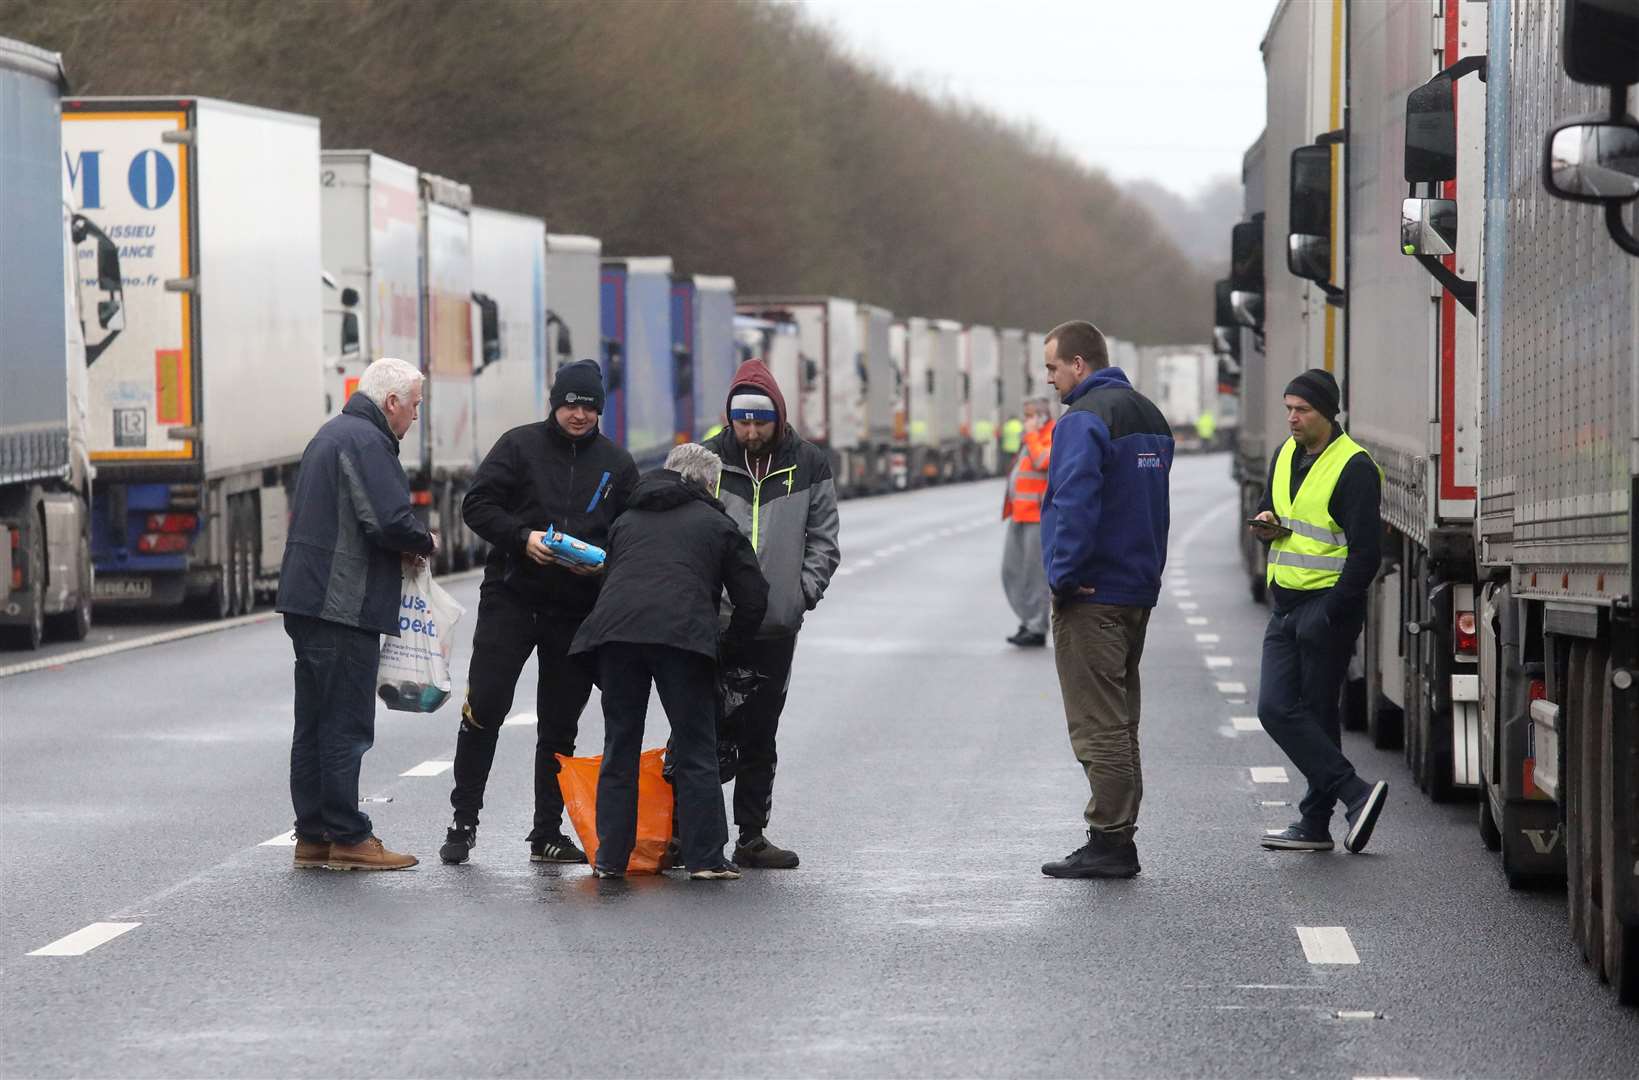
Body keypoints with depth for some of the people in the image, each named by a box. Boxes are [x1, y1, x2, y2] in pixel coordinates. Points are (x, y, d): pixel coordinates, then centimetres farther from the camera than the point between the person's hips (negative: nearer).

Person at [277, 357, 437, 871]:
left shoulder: (330, 435, 20)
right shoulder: (367, 442, -13)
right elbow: (389, 521, -23)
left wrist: (404, 546, 13)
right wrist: (424, 542, -2)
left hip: (306, 598, 10)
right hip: (344, 605, -10)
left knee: (314, 726, 12)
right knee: (346, 726, -6)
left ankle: (312, 837, 16)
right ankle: (348, 838, -4)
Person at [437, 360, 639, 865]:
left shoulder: (616, 464, 9)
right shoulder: (520, 445, 1)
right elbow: (477, 505, -2)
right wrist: (522, 538, -17)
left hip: (578, 610, 3)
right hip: (510, 597, -3)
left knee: (560, 725, 8)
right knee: (484, 708, -8)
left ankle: (548, 834, 15)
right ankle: (463, 822, 2)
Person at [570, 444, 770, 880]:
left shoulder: (627, 521, 30)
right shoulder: (717, 525, 19)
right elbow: (753, 597, 15)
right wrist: (728, 648, 27)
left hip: (613, 631, 3)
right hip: (681, 632, -3)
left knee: (619, 749, 11)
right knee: (696, 753, 3)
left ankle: (611, 857, 10)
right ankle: (705, 857, 2)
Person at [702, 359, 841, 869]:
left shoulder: (808, 465, 4)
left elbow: (823, 539, 8)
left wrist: (803, 592, -4)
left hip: (776, 626, 2)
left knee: (759, 735, 9)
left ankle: (751, 835, 15)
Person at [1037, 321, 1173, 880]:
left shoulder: (1084, 420, -15)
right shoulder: (1149, 415, 15)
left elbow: (1074, 503, -25)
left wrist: (1064, 575, -17)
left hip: (1092, 597, -9)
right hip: (1139, 591, 9)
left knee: (1098, 724, -6)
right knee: (1119, 721, 15)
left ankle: (1109, 841, -5)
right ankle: (1117, 838, 19)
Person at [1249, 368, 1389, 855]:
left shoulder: (1354, 467, -12)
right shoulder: (1285, 456, 13)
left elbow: (1365, 550, -16)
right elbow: (1269, 508, 28)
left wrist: (1331, 613, -19)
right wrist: (1267, 523, 2)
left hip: (1328, 604, -8)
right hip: (1285, 605, 8)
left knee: (1316, 716, -4)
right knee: (1275, 708, -1)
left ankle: (1316, 823, 3)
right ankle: (1355, 796, -1)